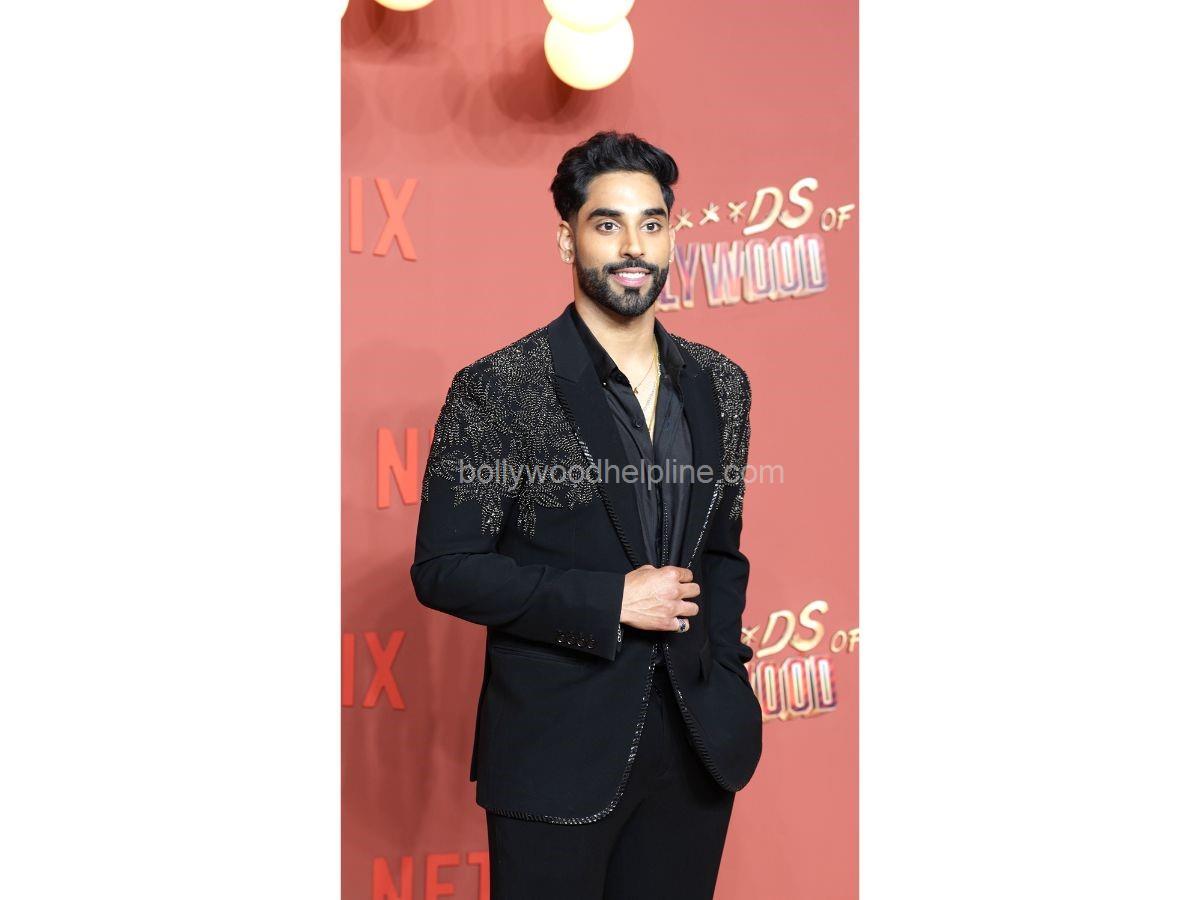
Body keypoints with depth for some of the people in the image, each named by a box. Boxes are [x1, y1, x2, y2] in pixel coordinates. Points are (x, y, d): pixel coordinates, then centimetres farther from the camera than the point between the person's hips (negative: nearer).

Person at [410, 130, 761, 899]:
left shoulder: (720, 385, 5)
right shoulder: (496, 389, -10)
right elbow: (444, 569, -11)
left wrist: (725, 661, 4)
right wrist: (611, 601, -17)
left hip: (697, 743, 5)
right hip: (557, 751, -4)